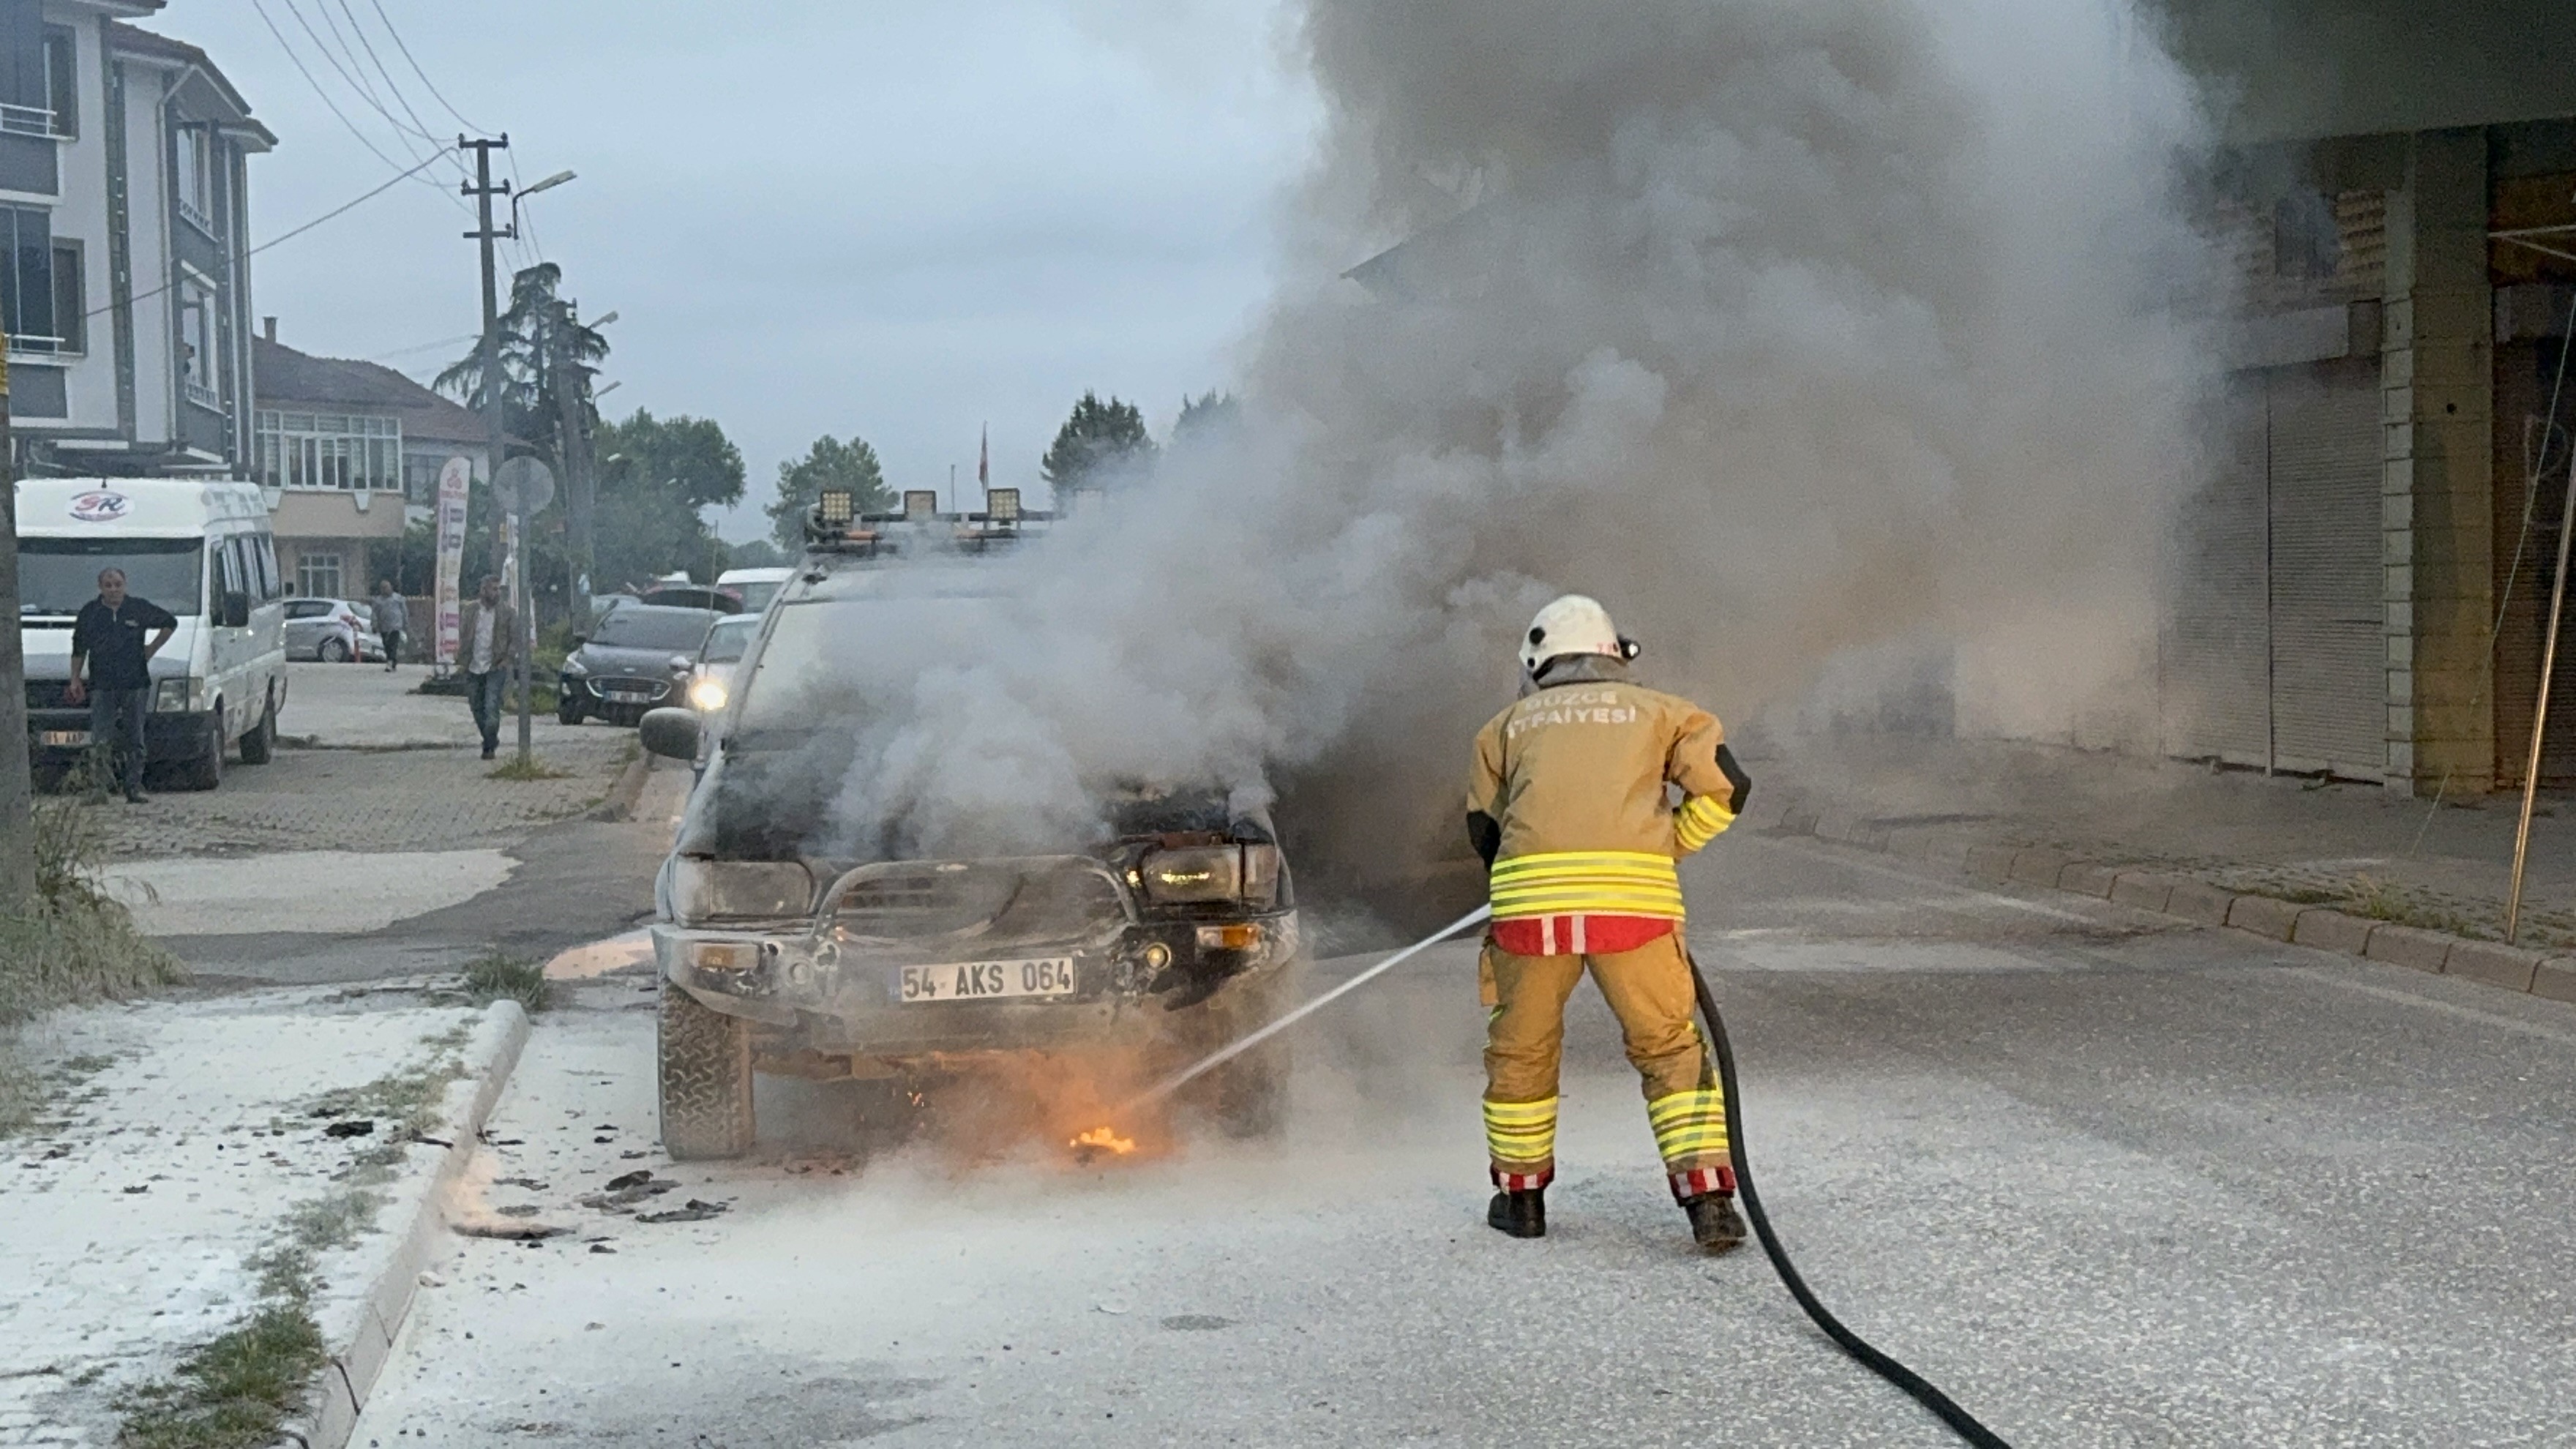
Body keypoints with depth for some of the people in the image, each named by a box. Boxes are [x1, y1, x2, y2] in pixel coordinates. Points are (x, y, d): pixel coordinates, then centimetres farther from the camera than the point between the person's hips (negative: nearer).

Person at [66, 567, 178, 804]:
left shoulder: (139, 609, 3)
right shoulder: (89, 613, 6)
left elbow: (170, 624, 17)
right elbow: (79, 649, 16)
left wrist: (152, 649, 9)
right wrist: (75, 680, 11)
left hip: (136, 684, 0)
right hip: (101, 685, 0)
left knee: (134, 739, 3)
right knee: (101, 738, -11)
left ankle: (135, 788, 7)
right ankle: (101, 782, -9)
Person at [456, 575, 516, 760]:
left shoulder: (508, 613, -1)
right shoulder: (470, 610, 4)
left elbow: (516, 638, 2)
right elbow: (461, 634, 7)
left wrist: (508, 659, -7)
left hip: (496, 668, -3)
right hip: (473, 668, 3)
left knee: (492, 708, -12)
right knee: (477, 708, 9)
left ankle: (489, 747, -5)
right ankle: (491, 741, 26)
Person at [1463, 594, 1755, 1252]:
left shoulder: (1509, 725, 24)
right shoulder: (1657, 711, 21)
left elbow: (1483, 828, 20)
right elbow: (1725, 786, 9)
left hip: (1530, 897, 1)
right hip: (1634, 896, 0)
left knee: (1520, 1050, 19)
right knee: (1670, 1049, 10)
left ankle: (1520, 1196, 28)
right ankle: (1709, 1200, 0)